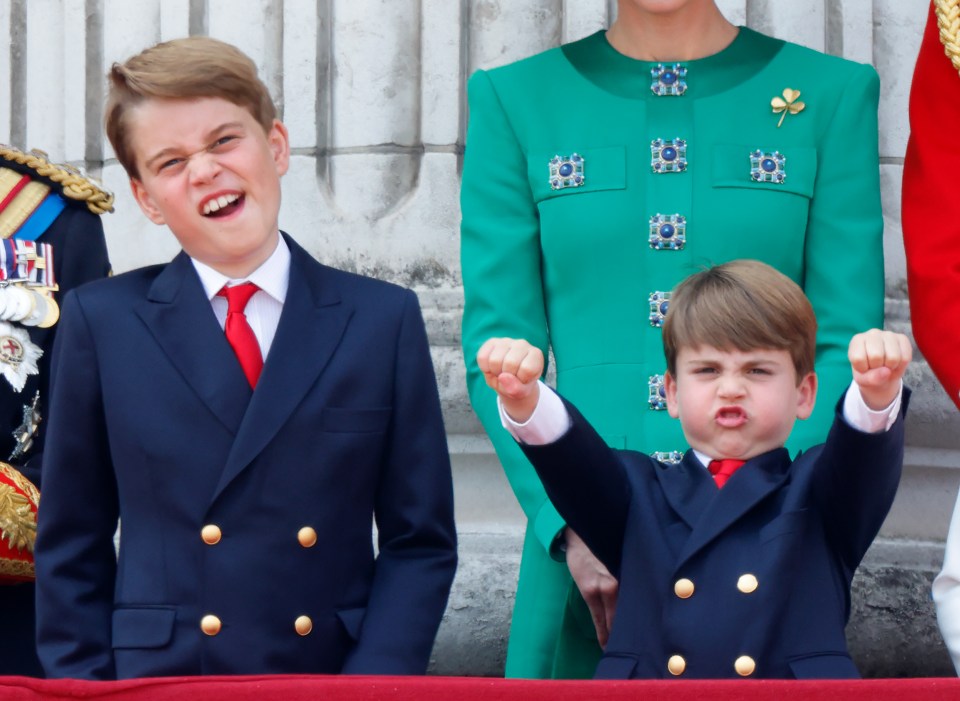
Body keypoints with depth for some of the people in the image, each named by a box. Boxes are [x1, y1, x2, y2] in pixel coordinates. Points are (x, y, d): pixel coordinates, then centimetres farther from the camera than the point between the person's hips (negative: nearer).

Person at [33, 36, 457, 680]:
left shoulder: (384, 320, 5)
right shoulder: (103, 323, 4)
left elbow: (419, 539, 4)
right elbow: (73, 547, 6)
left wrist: (371, 682, -8)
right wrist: (86, 685, -4)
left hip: (335, 677, 0)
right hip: (154, 681, 0)